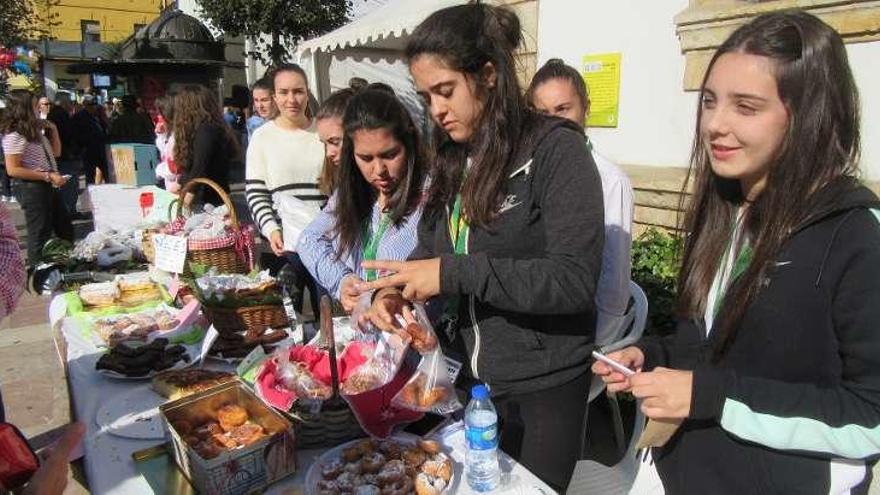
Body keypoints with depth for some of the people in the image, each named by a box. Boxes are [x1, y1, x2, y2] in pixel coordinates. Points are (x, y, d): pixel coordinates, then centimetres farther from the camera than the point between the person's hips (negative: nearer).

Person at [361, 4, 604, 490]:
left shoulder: (555, 149, -16)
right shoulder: (453, 156, 4)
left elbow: (575, 280, -23)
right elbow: (430, 248, 12)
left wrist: (453, 274, -27)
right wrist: (392, 289, -9)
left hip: (539, 390, -6)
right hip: (463, 375, 6)